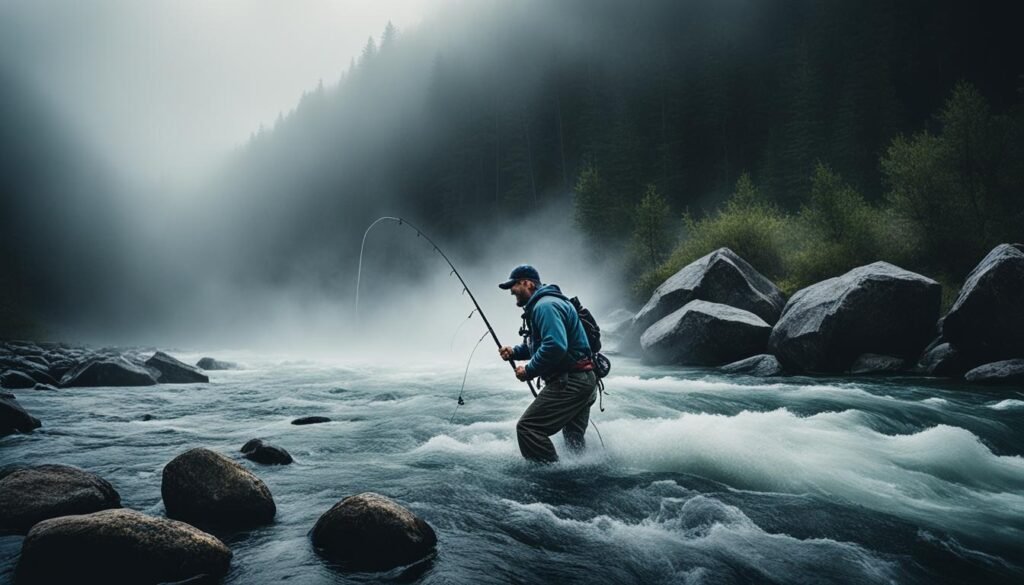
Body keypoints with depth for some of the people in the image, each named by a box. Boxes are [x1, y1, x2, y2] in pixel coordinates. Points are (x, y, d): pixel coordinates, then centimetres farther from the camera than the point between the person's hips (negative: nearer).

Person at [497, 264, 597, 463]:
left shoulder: (545, 305, -16)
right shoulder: (541, 304, 19)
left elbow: (555, 345, -29)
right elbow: (537, 344, 27)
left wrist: (529, 371, -19)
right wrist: (514, 352, 10)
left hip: (569, 383, -11)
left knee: (528, 427, -12)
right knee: (574, 441, 21)